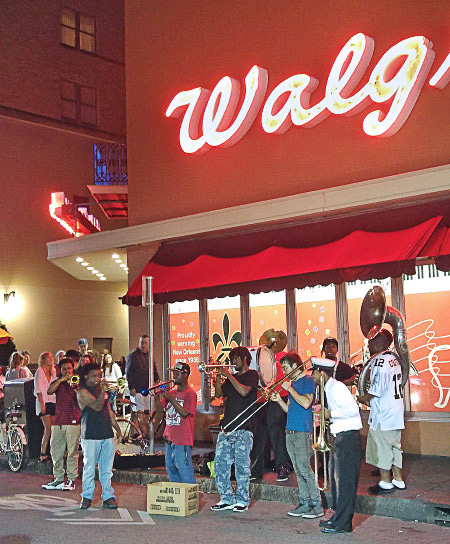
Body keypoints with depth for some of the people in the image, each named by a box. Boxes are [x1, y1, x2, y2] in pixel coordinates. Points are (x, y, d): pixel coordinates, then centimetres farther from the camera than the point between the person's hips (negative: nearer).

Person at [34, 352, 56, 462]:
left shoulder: (53, 372, 15)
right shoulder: (40, 371, -3)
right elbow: (38, 389, -9)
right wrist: (42, 404, -15)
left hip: (53, 401, 6)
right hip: (44, 402, -6)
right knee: (48, 428, -12)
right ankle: (43, 454, -8)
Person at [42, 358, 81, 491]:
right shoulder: (57, 382, 14)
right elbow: (49, 391, -6)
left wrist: (76, 387, -22)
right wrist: (61, 380, -15)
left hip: (72, 422, -4)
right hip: (58, 422, 4)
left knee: (72, 452, -3)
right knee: (56, 452, 7)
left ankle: (71, 480, 4)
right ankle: (58, 479, 17)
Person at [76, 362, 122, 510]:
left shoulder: (101, 388, 15)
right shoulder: (82, 392, -6)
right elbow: (97, 406, -19)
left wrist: (117, 428, 17)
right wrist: (103, 390, -28)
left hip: (107, 434, 6)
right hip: (90, 436, -6)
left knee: (107, 469, 7)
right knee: (89, 467, -1)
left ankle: (108, 497, 12)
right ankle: (87, 497, 11)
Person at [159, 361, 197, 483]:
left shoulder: (190, 393, -9)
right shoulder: (171, 392, 13)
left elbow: (184, 413, -18)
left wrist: (170, 398, -17)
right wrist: (160, 395, -4)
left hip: (182, 441, -8)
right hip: (169, 438, 8)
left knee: (184, 471, -8)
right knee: (171, 468, 15)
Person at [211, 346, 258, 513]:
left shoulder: (252, 374, 2)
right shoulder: (232, 377, 21)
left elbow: (244, 391, -15)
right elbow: (219, 394, 12)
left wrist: (228, 375, -11)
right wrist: (219, 376, 2)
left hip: (243, 428, -6)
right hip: (227, 427, 7)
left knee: (241, 465, -5)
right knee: (220, 464, 3)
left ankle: (242, 500, 4)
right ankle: (226, 499, 11)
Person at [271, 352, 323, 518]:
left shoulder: (307, 381, -6)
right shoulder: (293, 383, 19)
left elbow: (306, 403, -20)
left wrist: (289, 389, -14)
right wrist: (279, 400, 4)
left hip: (302, 431, -8)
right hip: (290, 431, 8)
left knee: (304, 468, -10)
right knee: (298, 470, 9)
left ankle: (317, 504, -4)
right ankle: (304, 503, 14)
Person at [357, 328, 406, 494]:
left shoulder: (379, 361, -16)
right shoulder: (394, 359, 12)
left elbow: (377, 388, -22)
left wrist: (363, 398, -6)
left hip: (382, 413, -9)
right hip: (396, 412, 9)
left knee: (381, 447, 0)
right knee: (394, 446, 15)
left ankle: (385, 482, 5)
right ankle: (398, 480, 21)